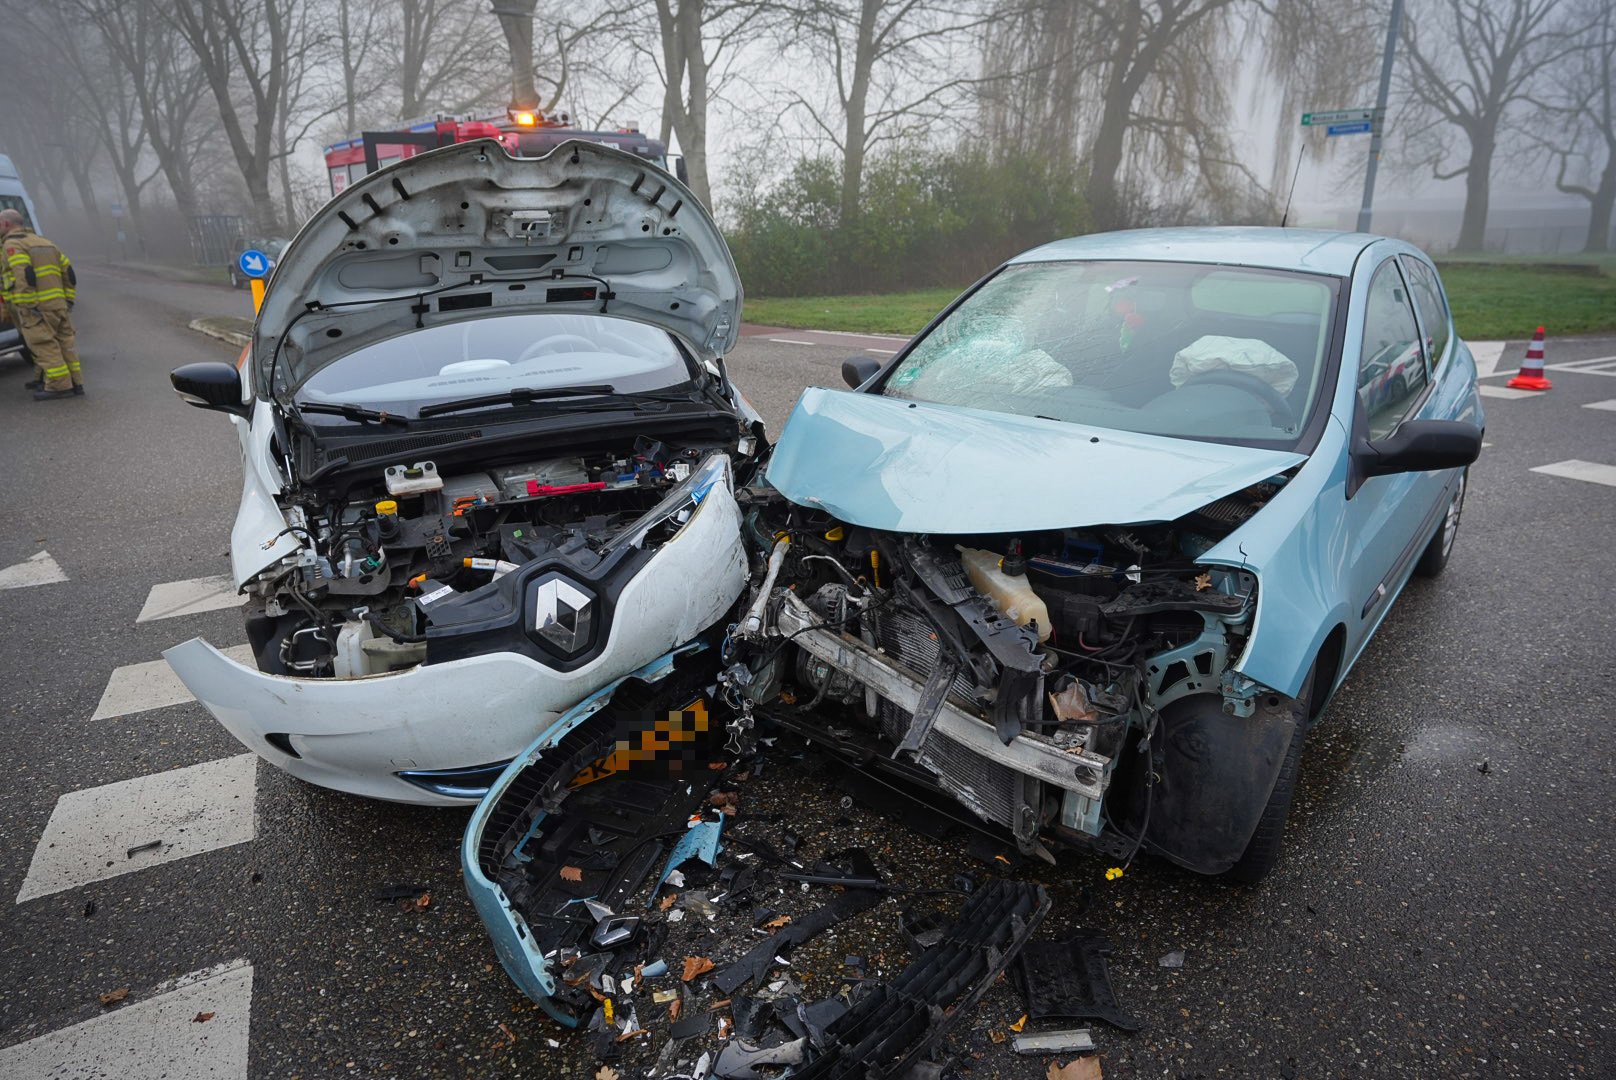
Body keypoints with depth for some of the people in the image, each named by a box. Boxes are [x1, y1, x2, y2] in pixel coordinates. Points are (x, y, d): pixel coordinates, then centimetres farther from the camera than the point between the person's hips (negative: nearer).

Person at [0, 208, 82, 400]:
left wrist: (28, 306, -20)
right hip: (58, 305, 8)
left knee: (44, 346, -6)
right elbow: (69, 273, 17)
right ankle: (75, 382, 13)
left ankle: (59, 386, -8)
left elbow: (25, 277, -20)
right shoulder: (44, 242, 20)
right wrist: (68, 300, 18)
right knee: (64, 343, 10)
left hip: (35, 308, -8)